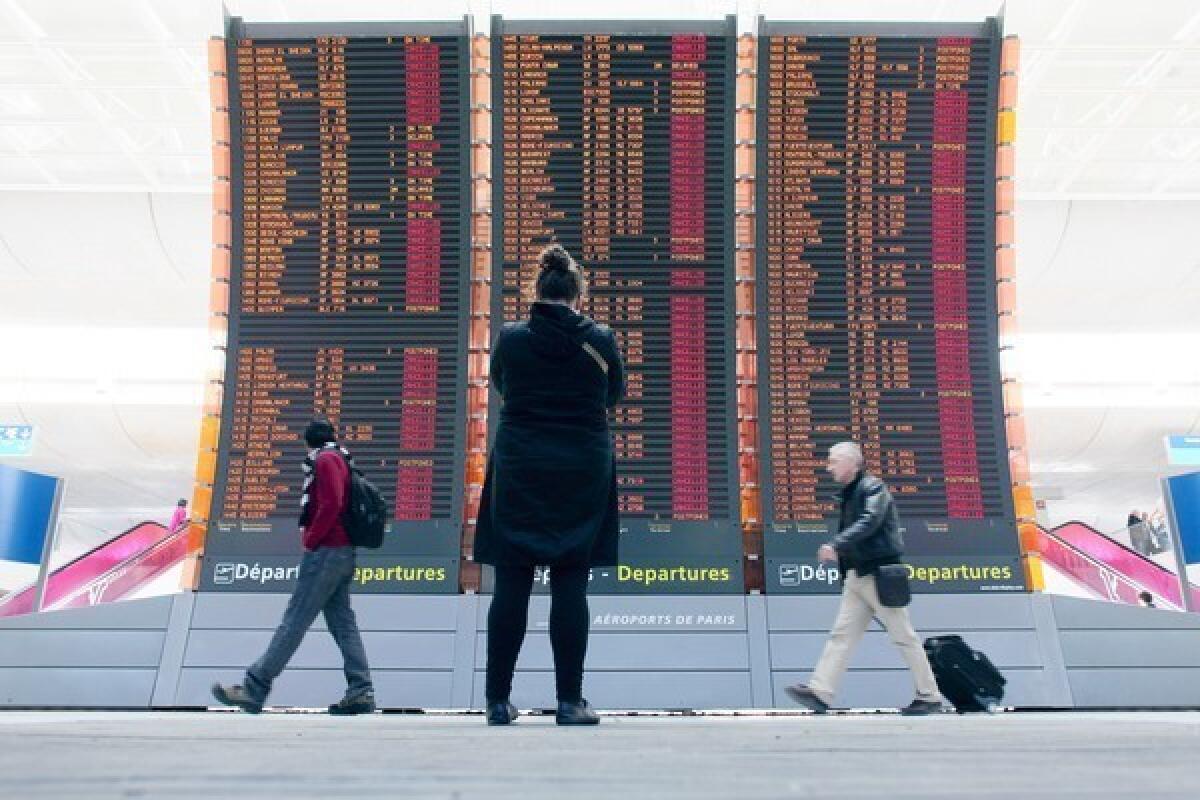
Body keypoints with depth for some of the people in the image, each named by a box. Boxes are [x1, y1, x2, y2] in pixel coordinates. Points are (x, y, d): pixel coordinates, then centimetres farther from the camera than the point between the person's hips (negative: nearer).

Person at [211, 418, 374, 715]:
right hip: (343, 554, 10)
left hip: (325, 553, -9)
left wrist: (310, 539, -11)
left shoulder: (325, 459, -7)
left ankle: (254, 689, -3)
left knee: (293, 622, -7)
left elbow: (331, 505, -20)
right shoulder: (341, 460, 22)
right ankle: (361, 691, 4)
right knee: (342, 622, 6)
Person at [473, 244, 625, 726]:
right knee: (570, 587, 4)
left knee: (511, 587, 6)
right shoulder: (600, 340, -4)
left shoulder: (511, 337, -4)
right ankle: (570, 701, 8)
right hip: (583, 474, 0)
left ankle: (498, 700, 12)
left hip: (518, 473, 1)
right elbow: (615, 395, 12)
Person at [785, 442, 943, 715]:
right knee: (841, 634, 1)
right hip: (857, 577, 8)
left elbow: (869, 523, -26)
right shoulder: (847, 494, 16)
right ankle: (820, 692, -3)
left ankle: (930, 696, 12)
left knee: (903, 637, 1)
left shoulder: (872, 488, -10)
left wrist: (836, 544, -34)